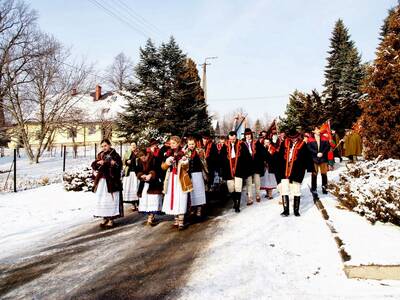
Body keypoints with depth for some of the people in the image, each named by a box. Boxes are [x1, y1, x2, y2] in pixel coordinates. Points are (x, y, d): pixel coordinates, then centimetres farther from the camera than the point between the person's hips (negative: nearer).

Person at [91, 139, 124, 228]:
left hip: (111, 182, -5)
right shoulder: (100, 155, 14)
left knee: (110, 199, -4)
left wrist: (105, 162, -20)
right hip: (101, 181, 5)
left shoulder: (114, 155, -2)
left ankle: (111, 219, 4)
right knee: (101, 200, 7)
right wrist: (95, 171, -6)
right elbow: (94, 164, 13)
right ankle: (105, 218, 18)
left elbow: (117, 165, -14)